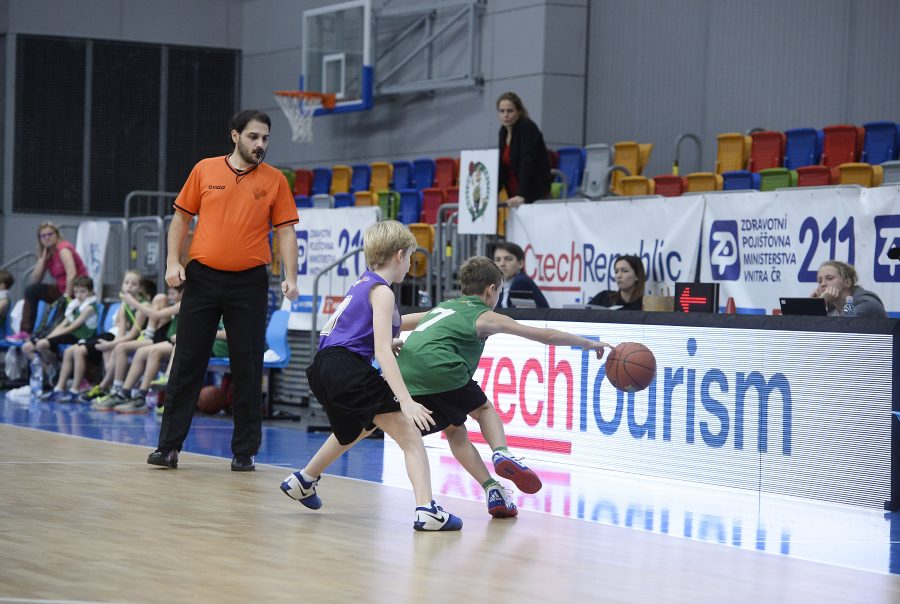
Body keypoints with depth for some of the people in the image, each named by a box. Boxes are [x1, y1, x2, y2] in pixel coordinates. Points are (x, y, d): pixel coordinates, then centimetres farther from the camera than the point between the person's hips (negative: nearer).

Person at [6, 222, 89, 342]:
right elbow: (35, 280, 5)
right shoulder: (47, 253, 10)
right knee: (31, 290, 5)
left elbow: (72, 273, -28)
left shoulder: (63, 249, -13)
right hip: (61, 289, 9)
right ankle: (25, 331, 1)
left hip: (76, 290, -9)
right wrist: (42, 258, -3)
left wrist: (67, 296, -28)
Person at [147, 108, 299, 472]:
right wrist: (173, 261, 0)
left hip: (249, 282, 0)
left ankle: (244, 452, 10)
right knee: (187, 364, 3)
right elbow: (181, 218, 10)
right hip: (202, 277, 0)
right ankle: (169, 446, 9)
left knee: (248, 370, 2)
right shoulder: (205, 170, 5)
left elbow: (286, 231, 2)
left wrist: (290, 276, -10)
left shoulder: (275, 180, 3)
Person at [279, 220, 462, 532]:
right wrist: (406, 401, -22)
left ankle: (304, 481, 54)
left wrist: (428, 316, 51)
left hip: (325, 368, 10)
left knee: (355, 429, 37)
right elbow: (383, 352, -16)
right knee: (409, 433, -13)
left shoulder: (362, 285, 21)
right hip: (348, 368, -10)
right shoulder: (382, 291, -6)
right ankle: (427, 511, -28)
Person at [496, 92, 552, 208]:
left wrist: (521, 195, -34)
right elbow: (501, 166, 11)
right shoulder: (503, 131, 7)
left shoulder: (528, 128, -15)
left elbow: (527, 163, -25)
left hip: (536, 194, -7)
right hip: (514, 195, 7)